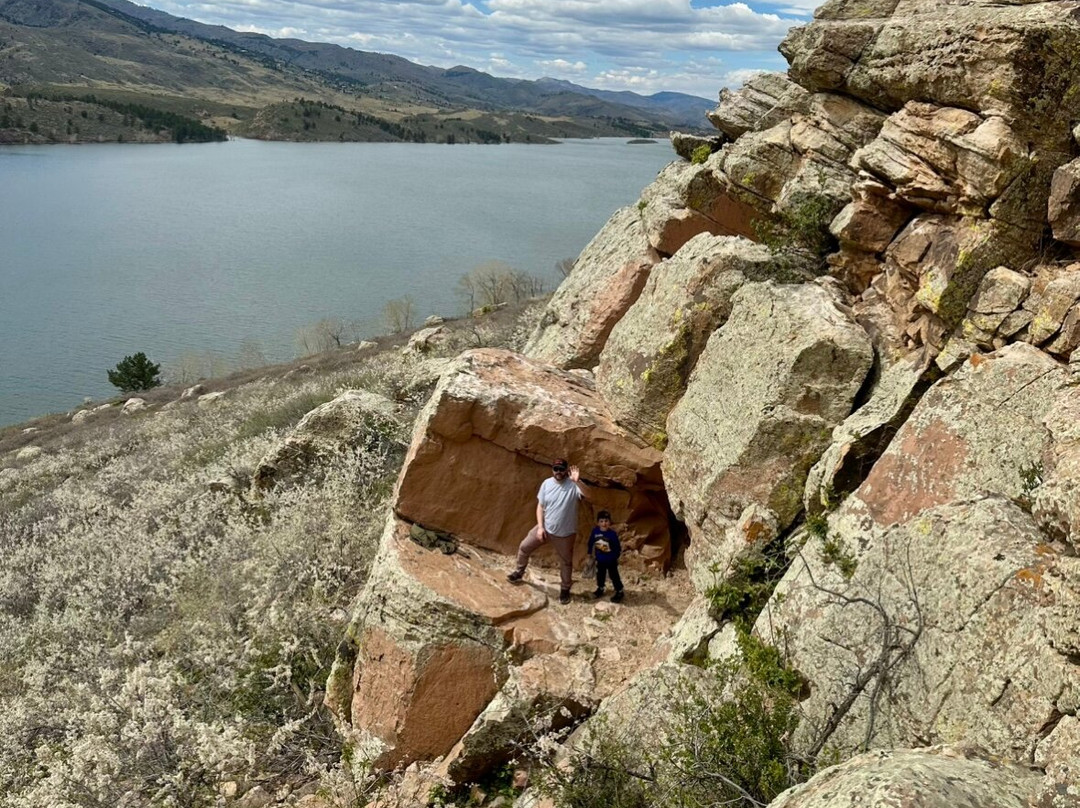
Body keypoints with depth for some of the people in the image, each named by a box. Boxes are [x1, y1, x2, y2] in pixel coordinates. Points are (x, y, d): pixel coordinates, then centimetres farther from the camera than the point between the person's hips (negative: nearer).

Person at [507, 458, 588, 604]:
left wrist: (577, 481, -52)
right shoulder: (547, 483, -7)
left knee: (566, 562, 14)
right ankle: (519, 572, 39)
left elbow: (588, 495, -38)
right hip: (545, 527, 3)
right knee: (524, 547, 13)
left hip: (565, 533, -3)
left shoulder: (573, 485, -19)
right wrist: (540, 527, -8)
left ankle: (565, 589, 35)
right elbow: (540, 506, -1)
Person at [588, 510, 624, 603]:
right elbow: (591, 543, 3)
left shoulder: (612, 534, -20)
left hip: (611, 560, -4)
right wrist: (590, 553, 8)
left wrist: (616, 556, -10)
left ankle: (619, 592, 19)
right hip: (600, 559, 4)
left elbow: (617, 546, -11)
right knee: (600, 575, 21)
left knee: (614, 576, 6)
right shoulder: (595, 532, -12)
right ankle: (600, 589, 41)